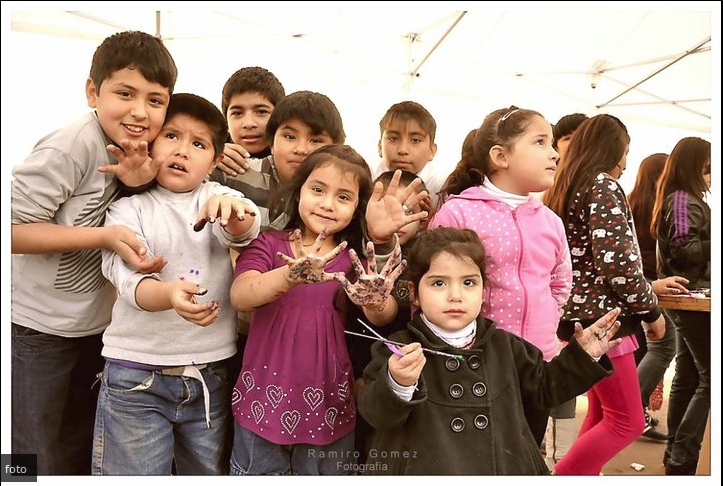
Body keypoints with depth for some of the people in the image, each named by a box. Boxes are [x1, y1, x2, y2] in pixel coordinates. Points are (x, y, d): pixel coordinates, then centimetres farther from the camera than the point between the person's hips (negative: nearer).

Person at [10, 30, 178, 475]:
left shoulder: (144, 149, -5)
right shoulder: (75, 145, -25)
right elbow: (13, 227, -24)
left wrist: (141, 183, -23)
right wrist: (105, 236, -29)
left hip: (98, 325, 6)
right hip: (37, 327, -6)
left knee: (81, 453, 23)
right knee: (39, 460, 11)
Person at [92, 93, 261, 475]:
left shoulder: (220, 200, 5)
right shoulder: (130, 207, 1)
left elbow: (243, 231, -18)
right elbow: (125, 273, -16)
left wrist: (234, 214, -42)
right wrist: (168, 294, -39)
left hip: (211, 373, 2)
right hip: (136, 376, -1)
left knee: (210, 473, 14)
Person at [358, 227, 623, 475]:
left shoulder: (503, 345, 0)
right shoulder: (398, 349, -13)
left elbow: (545, 386, 13)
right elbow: (375, 413, -22)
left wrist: (583, 356, 0)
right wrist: (398, 385, -42)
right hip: (424, 470, -3)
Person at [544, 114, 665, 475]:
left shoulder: (564, 188, 14)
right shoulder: (604, 186, -12)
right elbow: (616, 261, -21)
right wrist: (651, 310, -8)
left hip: (578, 315, 9)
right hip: (600, 318, -9)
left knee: (601, 412, 19)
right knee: (627, 421, -1)